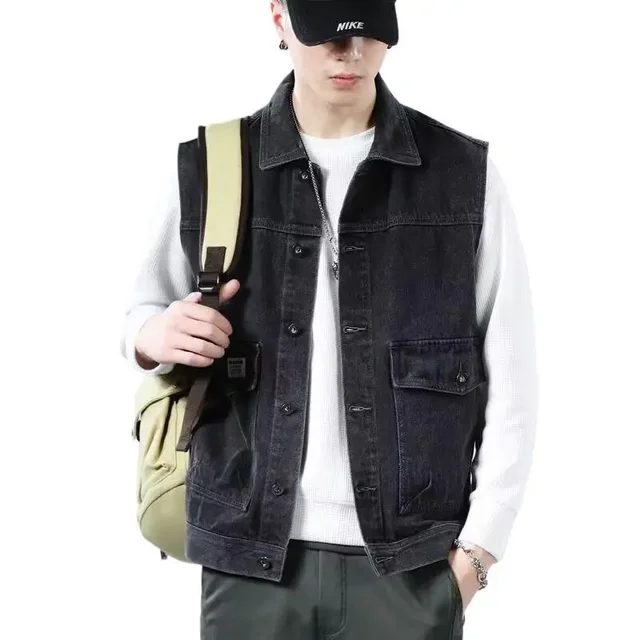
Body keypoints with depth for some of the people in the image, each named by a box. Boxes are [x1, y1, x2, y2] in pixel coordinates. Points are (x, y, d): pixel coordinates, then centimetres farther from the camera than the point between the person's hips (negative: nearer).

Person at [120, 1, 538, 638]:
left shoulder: (466, 172, 0)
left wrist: (478, 547, -3)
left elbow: (510, 379, 2)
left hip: (411, 562, 0)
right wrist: (155, 335, -10)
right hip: (250, 558, 1)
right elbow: (144, 307, 13)